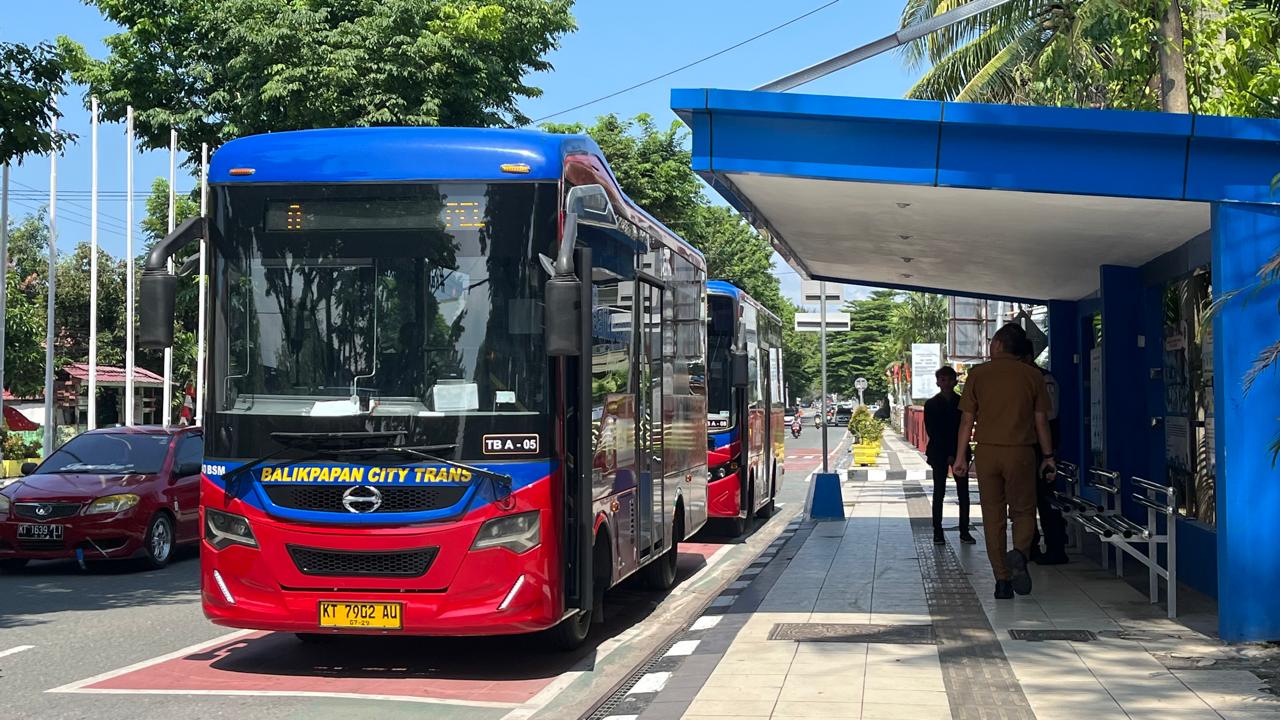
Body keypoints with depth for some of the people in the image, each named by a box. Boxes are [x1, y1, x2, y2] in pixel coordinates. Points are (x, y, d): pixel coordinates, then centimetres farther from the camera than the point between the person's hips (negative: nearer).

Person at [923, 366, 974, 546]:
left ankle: (964, 531, 1)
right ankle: (938, 532, 1)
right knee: (939, 493, -1)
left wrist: (956, 454, -7)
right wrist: (947, 455, -7)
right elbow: (931, 432, -1)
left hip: (959, 452, 1)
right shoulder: (931, 404, 3)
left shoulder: (962, 403, 6)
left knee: (963, 492, -2)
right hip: (939, 454, -1)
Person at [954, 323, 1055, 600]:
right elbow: (1041, 420, 4)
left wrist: (961, 456, 7)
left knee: (993, 516, 7)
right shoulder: (1032, 376, 2)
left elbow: (967, 419, 1)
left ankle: (1002, 581, 6)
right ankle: (1019, 552, -21)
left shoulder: (978, 374, 1)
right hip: (1021, 452, 0)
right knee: (1023, 511, 10)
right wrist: (1048, 456, 13)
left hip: (987, 452, 0)